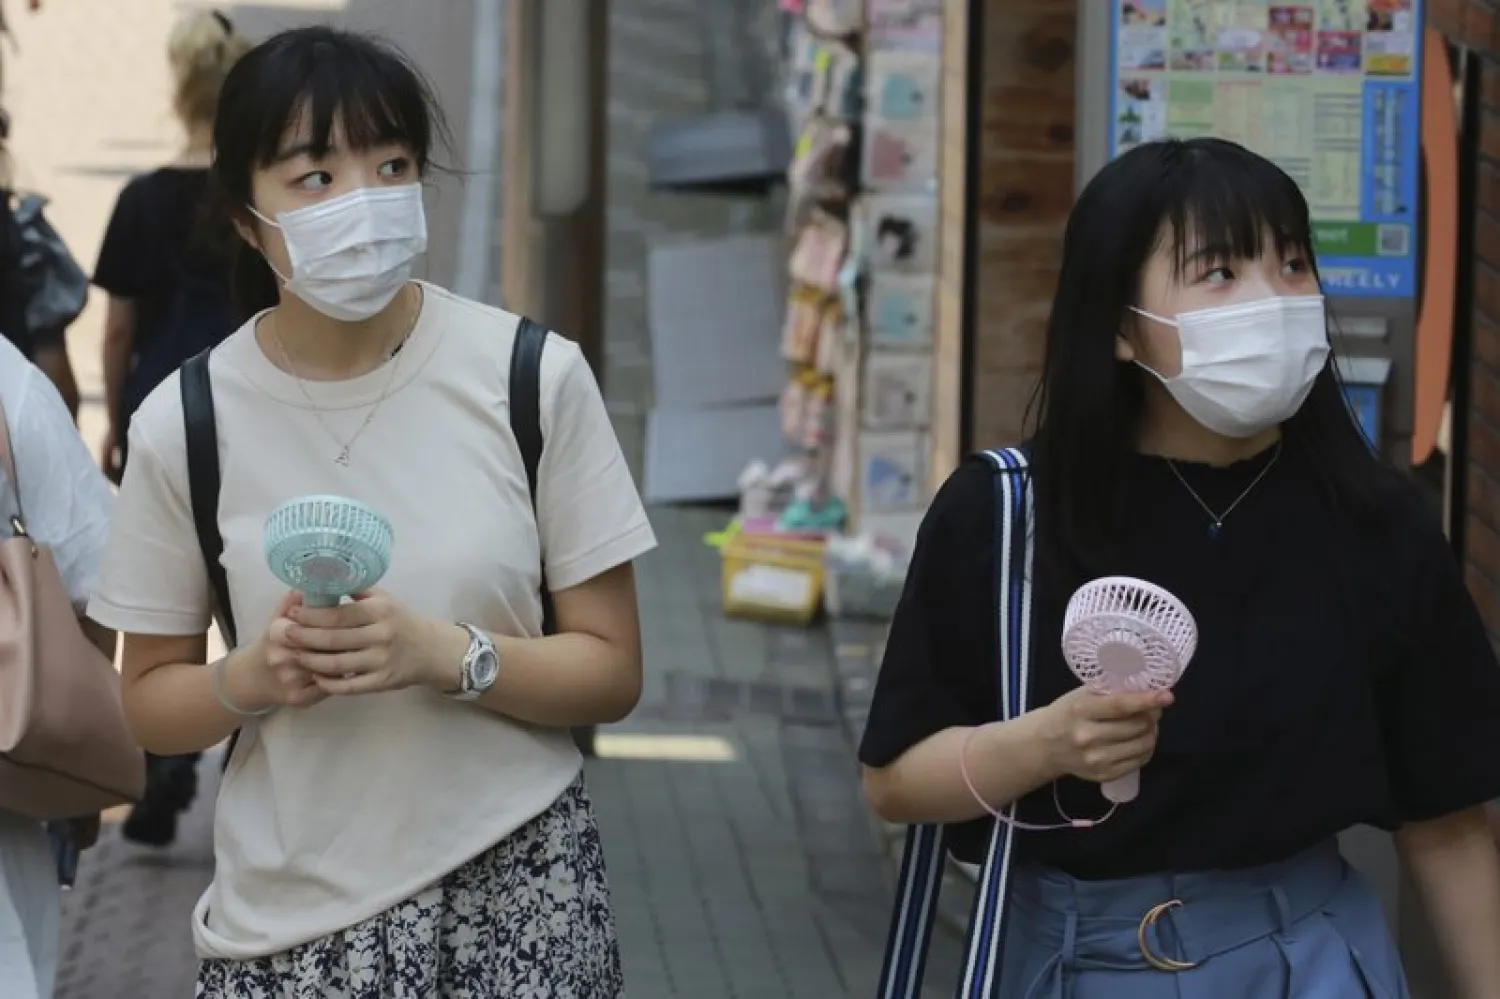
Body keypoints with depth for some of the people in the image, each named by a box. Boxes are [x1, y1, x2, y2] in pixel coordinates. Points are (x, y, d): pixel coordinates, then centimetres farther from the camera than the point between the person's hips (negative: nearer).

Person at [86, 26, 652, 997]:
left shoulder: (535, 376, -7)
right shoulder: (185, 422, -5)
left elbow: (612, 673, -3)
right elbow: (150, 700, 4)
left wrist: (446, 655, -19)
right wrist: (251, 679, -15)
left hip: (519, 890, 0)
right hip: (288, 916, 1)